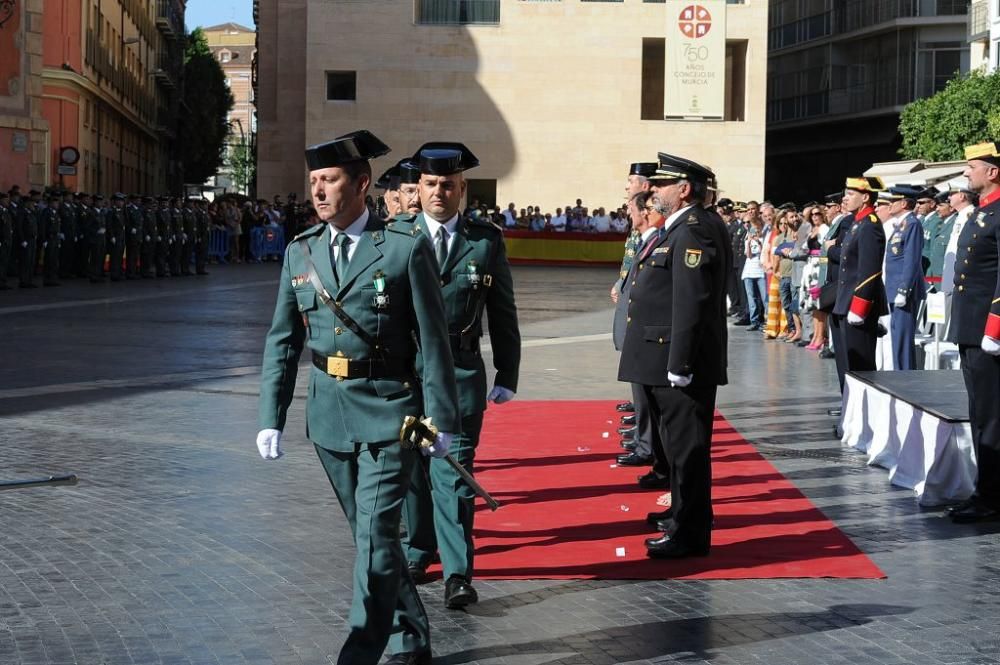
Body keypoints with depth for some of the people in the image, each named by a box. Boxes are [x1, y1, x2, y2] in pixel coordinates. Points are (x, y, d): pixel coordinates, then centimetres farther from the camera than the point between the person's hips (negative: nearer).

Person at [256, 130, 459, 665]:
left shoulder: (405, 249, -8)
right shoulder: (300, 252, 5)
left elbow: (433, 341, -6)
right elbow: (282, 342, 8)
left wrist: (440, 420, -7)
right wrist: (271, 419, 3)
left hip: (388, 413, -5)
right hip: (329, 413, 5)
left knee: (376, 536, -10)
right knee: (371, 535, 15)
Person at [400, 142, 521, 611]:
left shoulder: (487, 240, 2)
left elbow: (503, 313, 6)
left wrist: (507, 376, 4)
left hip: (460, 371, -2)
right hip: (405, 368, 2)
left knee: (453, 471, -8)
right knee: (412, 469, 13)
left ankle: (458, 573, -7)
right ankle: (418, 550, 31)